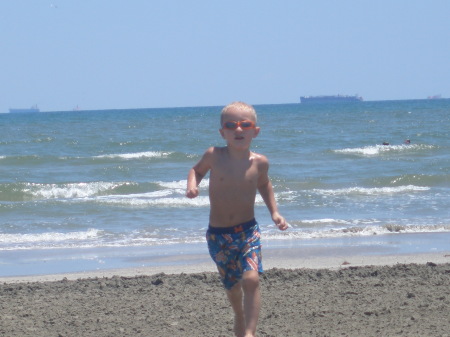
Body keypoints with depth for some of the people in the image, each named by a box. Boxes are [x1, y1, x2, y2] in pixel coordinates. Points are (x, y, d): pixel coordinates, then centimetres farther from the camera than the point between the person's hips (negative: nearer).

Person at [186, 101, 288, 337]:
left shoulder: (259, 162, -6)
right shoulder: (214, 156, -10)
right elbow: (197, 169, 11)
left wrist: (274, 212, 7)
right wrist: (192, 184, -10)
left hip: (248, 231, -1)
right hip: (218, 235, 1)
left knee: (251, 279, -22)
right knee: (232, 287, 15)